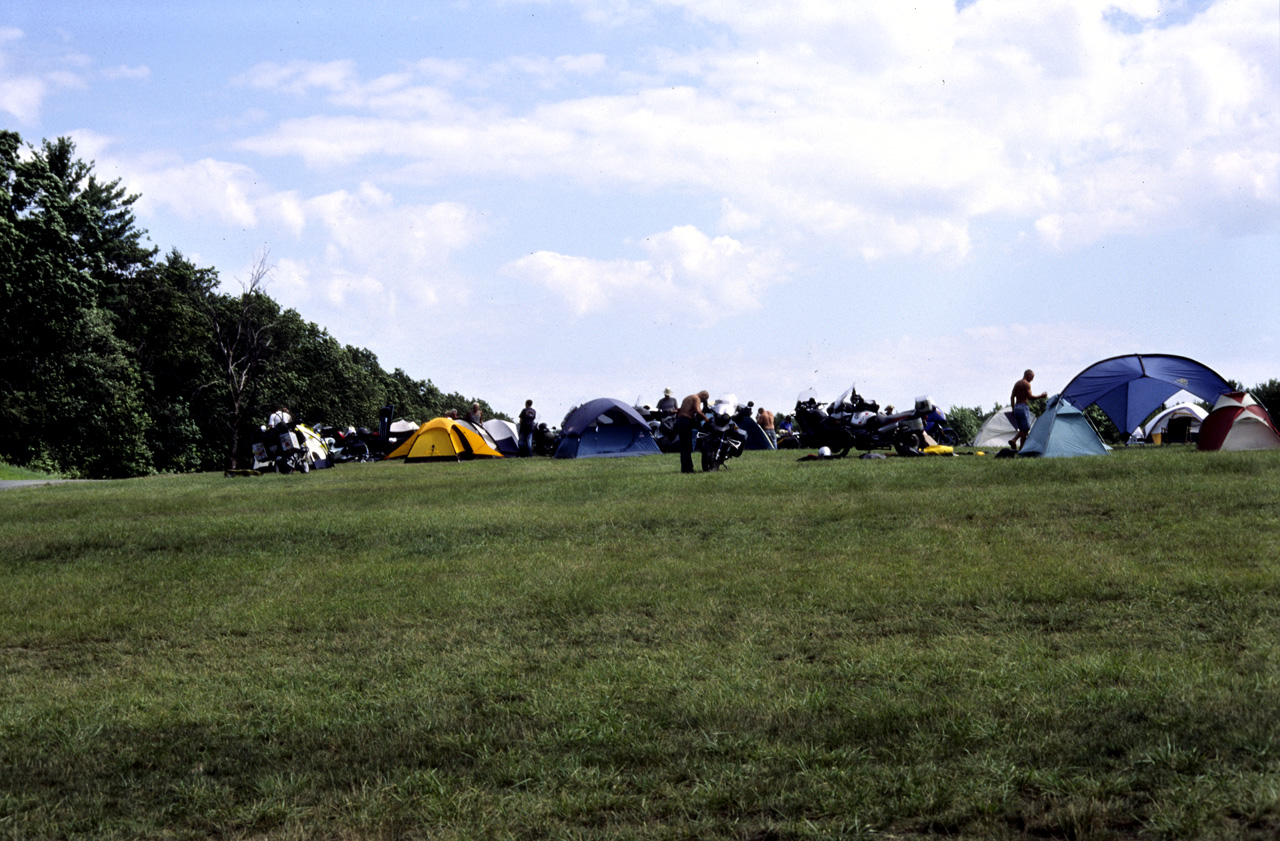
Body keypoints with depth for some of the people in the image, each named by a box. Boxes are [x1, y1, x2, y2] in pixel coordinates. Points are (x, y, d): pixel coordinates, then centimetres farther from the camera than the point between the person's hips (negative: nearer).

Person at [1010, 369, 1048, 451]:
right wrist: (1041, 396, -7)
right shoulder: (1026, 384, -9)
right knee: (1026, 429, -4)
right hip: (1024, 407, -8)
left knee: (1021, 429, 13)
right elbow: (1030, 397, -17)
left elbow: (1012, 397, 18)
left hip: (1016, 407, 8)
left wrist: (1013, 409, 21)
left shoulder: (1017, 383, 16)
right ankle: (1021, 449, -12)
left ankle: (1013, 440, -9)